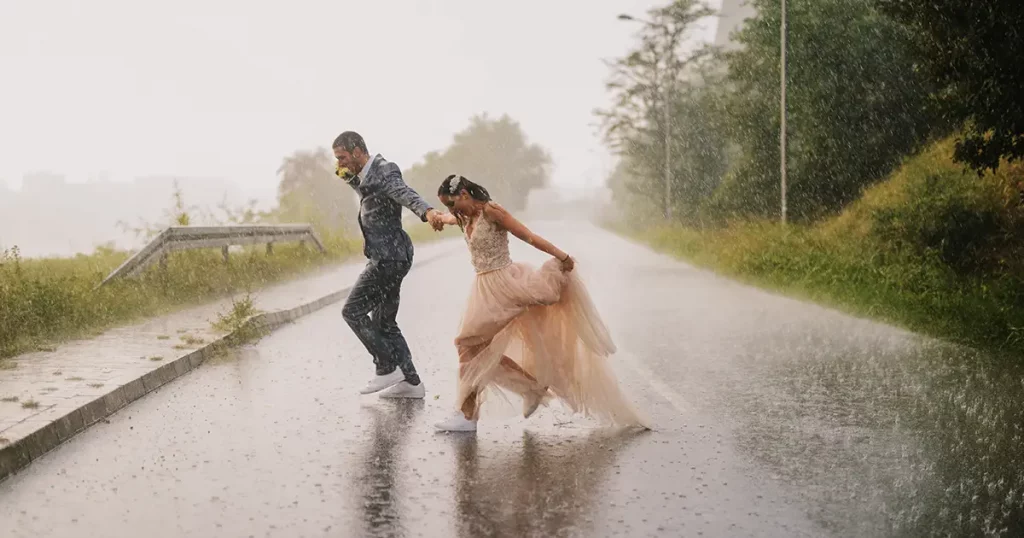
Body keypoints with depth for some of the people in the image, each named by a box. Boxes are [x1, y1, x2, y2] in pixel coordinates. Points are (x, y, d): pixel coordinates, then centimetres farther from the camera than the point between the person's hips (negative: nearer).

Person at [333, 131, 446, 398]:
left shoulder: (383, 172, -15)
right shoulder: (368, 174, 15)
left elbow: (405, 193, -34)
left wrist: (428, 211, -54)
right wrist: (348, 176, 17)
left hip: (389, 258, -11)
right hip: (387, 258, 11)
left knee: (353, 311, -9)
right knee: (384, 322, 12)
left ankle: (387, 369, -4)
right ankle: (410, 382, 14)